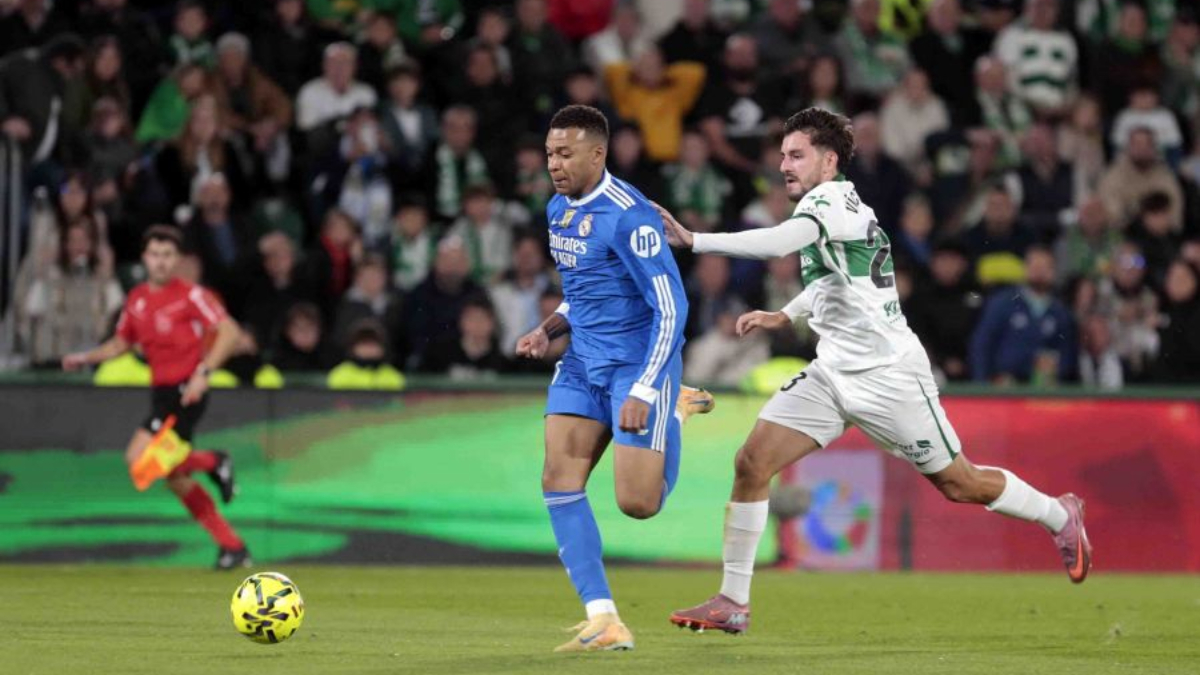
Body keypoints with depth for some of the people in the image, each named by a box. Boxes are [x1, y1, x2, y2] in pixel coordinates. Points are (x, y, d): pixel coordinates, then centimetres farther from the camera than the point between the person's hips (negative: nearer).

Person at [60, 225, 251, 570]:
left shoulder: (190, 295, -8)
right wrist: (85, 358, 9)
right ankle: (232, 546, 13)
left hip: (185, 392, -8)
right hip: (161, 392, 8)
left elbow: (229, 331, -14)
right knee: (175, 480, 7)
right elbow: (121, 343, 25)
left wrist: (203, 372, -24)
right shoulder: (137, 299, 12)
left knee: (139, 458, -20)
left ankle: (212, 462, 0)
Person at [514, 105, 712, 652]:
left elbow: (671, 309, -19)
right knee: (560, 479, -10)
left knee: (637, 503, -9)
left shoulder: (628, 215, -19)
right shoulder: (558, 210, 8)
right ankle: (604, 622, -10)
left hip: (638, 366, -8)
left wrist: (643, 392, -23)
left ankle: (674, 413, 24)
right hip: (584, 366, 8)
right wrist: (549, 330, 4)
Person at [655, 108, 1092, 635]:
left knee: (960, 484, 4)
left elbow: (779, 243, -38)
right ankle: (733, 601, -4)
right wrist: (785, 316, 17)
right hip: (833, 371, 9)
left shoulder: (832, 198, -18)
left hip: (888, 372, -9)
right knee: (751, 464, -7)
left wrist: (693, 241, -41)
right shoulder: (824, 206, 10)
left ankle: (1060, 516, 31)